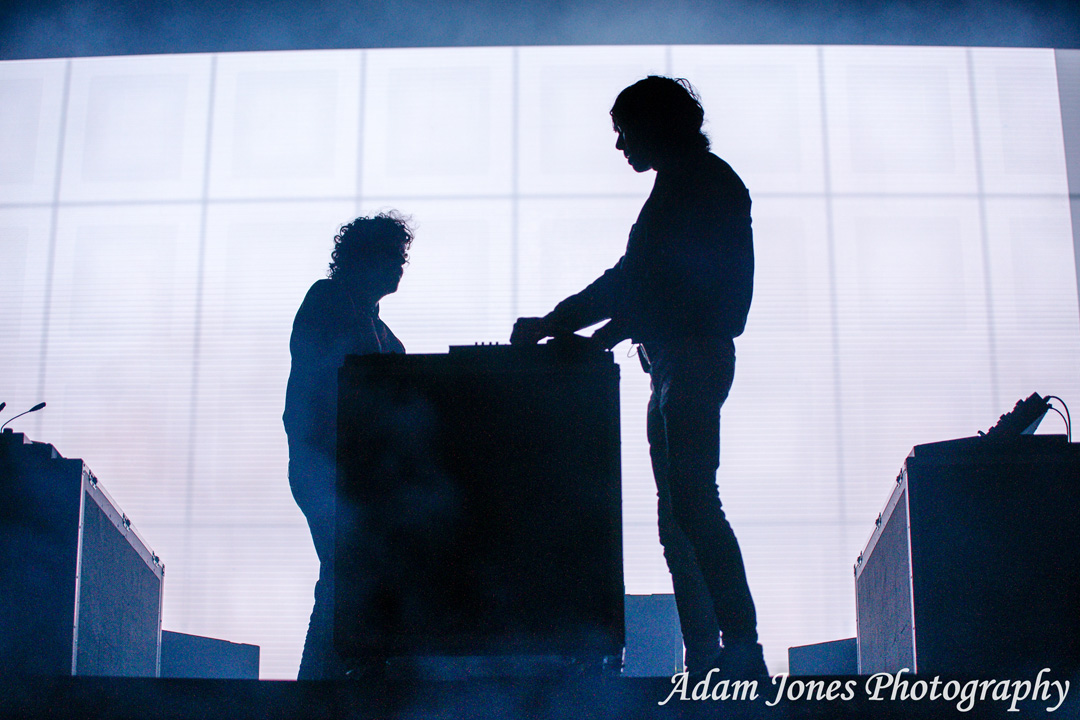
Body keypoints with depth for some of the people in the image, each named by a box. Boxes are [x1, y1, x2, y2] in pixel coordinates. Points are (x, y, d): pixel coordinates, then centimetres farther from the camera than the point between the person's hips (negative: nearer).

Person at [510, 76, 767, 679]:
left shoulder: (706, 181, -3)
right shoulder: (679, 187, 25)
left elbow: (659, 283, -13)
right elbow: (631, 282, 26)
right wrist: (553, 324, 23)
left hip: (692, 358, -10)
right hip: (676, 366, 10)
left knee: (692, 504, -18)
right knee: (678, 513, 5)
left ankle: (743, 652, -19)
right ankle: (704, 659, 4)